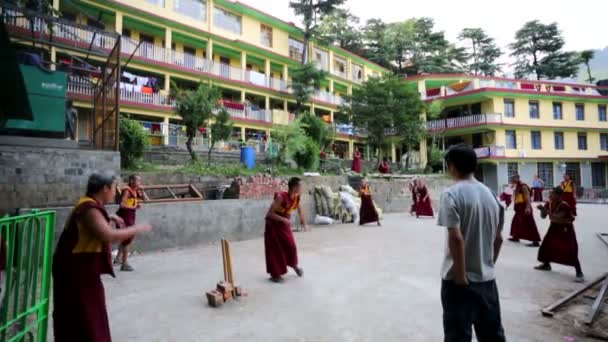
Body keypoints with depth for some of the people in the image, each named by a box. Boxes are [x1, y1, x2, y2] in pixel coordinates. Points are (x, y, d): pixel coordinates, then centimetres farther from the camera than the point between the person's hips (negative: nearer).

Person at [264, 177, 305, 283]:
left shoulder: (297, 197, -11)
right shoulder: (281, 197, -31)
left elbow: (299, 210, 8)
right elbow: (270, 213, -28)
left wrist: (303, 222, 7)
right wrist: (283, 219, -34)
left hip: (285, 224, 6)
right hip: (273, 224, -6)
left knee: (291, 245, 12)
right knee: (275, 249, 1)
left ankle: (294, 265, 38)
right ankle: (275, 274, 15)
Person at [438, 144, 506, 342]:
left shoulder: (452, 194, -15)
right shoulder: (490, 194, 6)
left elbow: (456, 238, -23)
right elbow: (498, 238, 11)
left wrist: (461, 277, -15)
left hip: (460, 280, -6)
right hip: (487, 279, 7)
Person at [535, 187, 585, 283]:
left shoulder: (564, 206, -27)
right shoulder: (549, 204, -6)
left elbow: (558, 218, -37)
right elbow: (543, 216, -1)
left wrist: (546, 210, -40)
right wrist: (542, 210, -20)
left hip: (566, 228, -7)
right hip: (555, 226, 7)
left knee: (571, 251, -14)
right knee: (546, 245, 12)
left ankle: (579, 273, -5)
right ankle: (546, 265, 32)